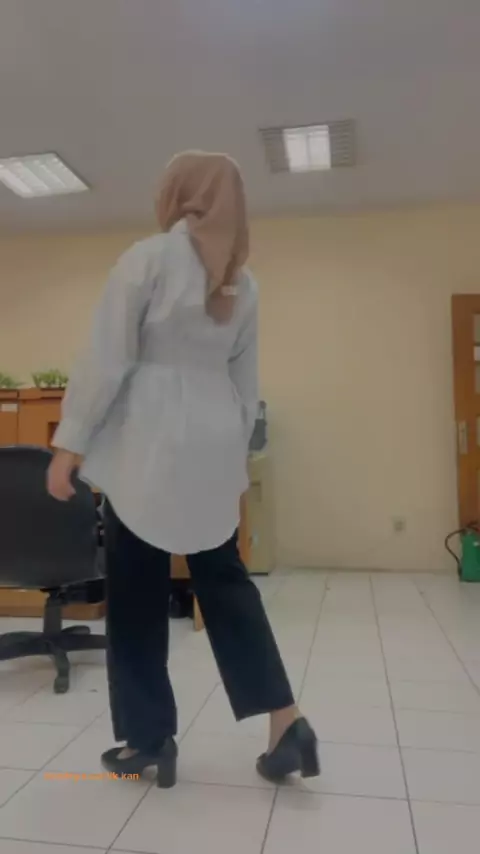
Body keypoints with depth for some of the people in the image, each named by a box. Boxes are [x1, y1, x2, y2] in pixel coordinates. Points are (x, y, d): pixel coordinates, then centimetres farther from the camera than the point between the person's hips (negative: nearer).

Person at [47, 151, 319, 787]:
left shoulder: (148, 258, -6)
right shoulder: (242, 281, 11)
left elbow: (108, 358, -11)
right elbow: (246, 380, 12)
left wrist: (71, 442, -5)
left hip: (149, 444, -5)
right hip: (213, 445, 6)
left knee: (138, 595, 7)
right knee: (225, 581, 15)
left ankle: (150, 739, 20)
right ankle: (287, 723, 16)